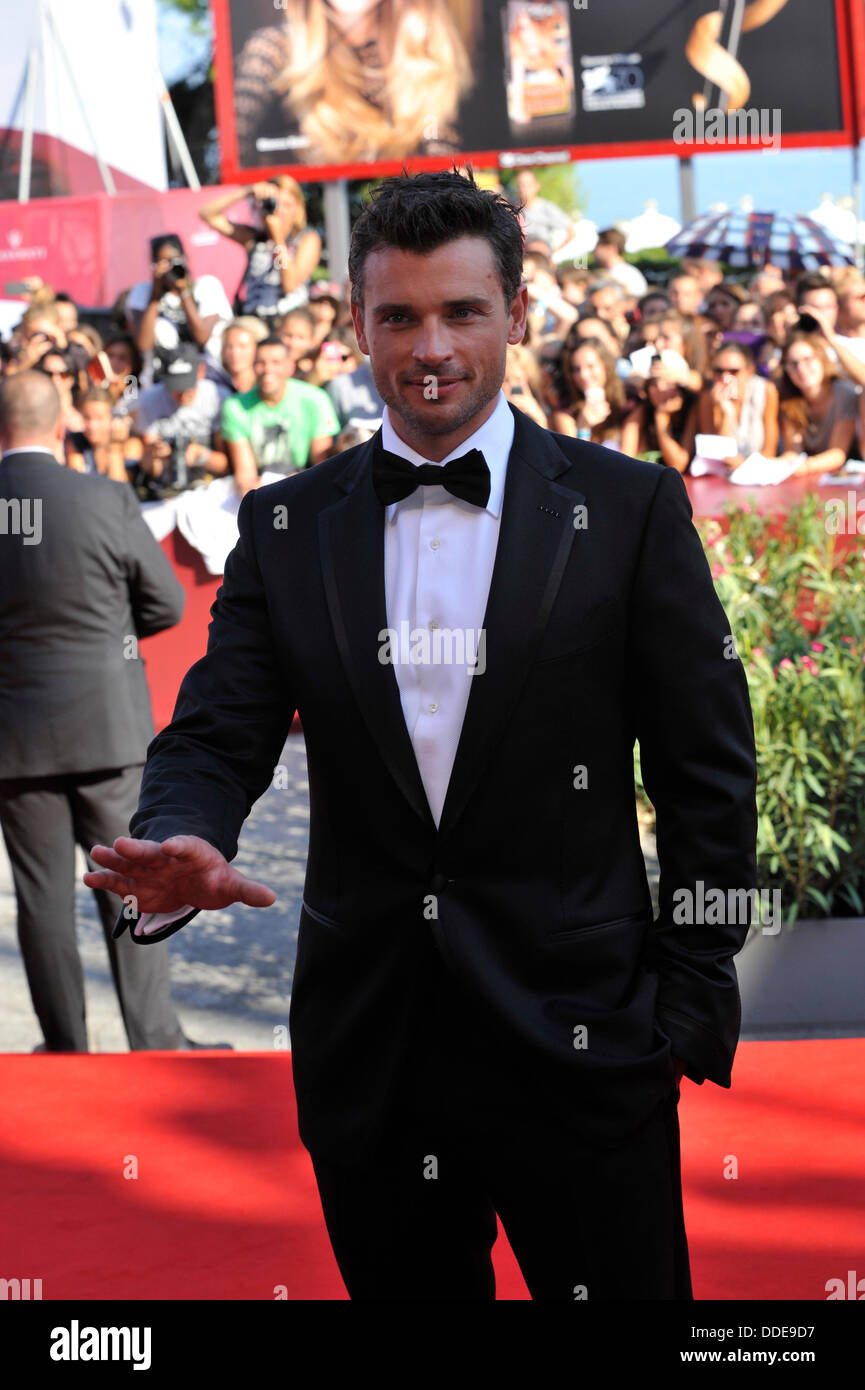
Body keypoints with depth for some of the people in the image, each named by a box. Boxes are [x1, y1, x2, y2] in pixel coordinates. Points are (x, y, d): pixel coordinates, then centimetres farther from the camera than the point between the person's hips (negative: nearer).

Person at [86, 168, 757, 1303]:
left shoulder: (628, 509, -1)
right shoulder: (288, 526, 6)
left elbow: (709, 771, 1)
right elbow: (216, 738, 2)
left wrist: (692, 1004, -3)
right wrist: (179, 848, -21)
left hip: (580, 1048, -2)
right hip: (369, 1057, 2)